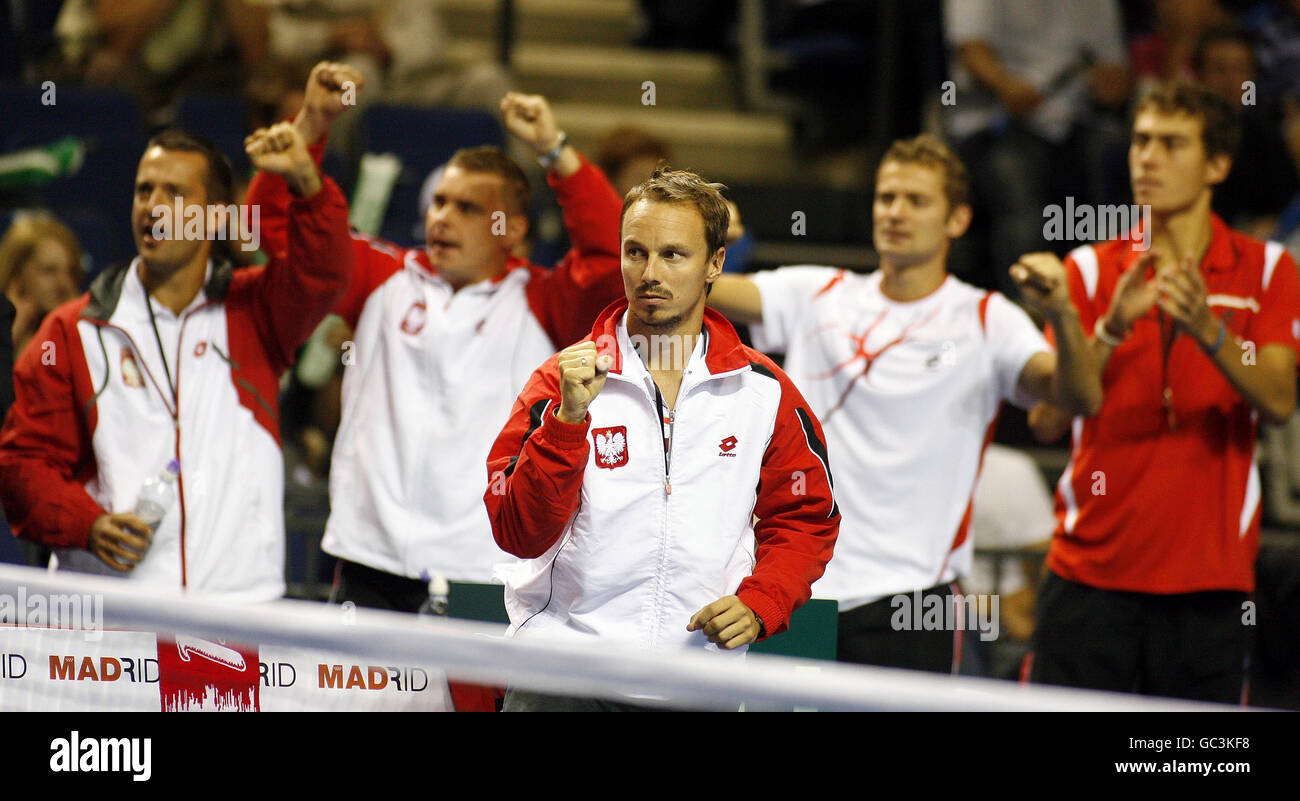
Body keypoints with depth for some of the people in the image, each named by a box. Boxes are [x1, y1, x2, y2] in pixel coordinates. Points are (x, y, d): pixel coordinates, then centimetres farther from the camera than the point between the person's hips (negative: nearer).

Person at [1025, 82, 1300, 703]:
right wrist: (1111, 329, -19)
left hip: (1210, 581, 0)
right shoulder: (1091, 270, 7)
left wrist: (1207, 331, -25)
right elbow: (1045, 420, -3)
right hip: (1091, 574, 0)